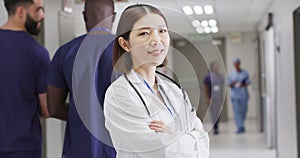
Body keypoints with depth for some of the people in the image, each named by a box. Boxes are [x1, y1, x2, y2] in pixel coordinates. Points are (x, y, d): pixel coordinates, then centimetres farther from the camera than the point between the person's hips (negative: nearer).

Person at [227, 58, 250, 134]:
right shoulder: (231, 74, 6)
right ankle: (240, 127, -6)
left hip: (243, 95, 1)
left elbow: (248, 82, 4)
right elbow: (229, 84, 5)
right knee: (237, 111, -7)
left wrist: (243, 84, -17)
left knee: (243, 110, 5)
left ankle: (241, 125, 26)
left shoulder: (245, 73, 5)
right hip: (235, 95, 0)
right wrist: (232, 84, -17)